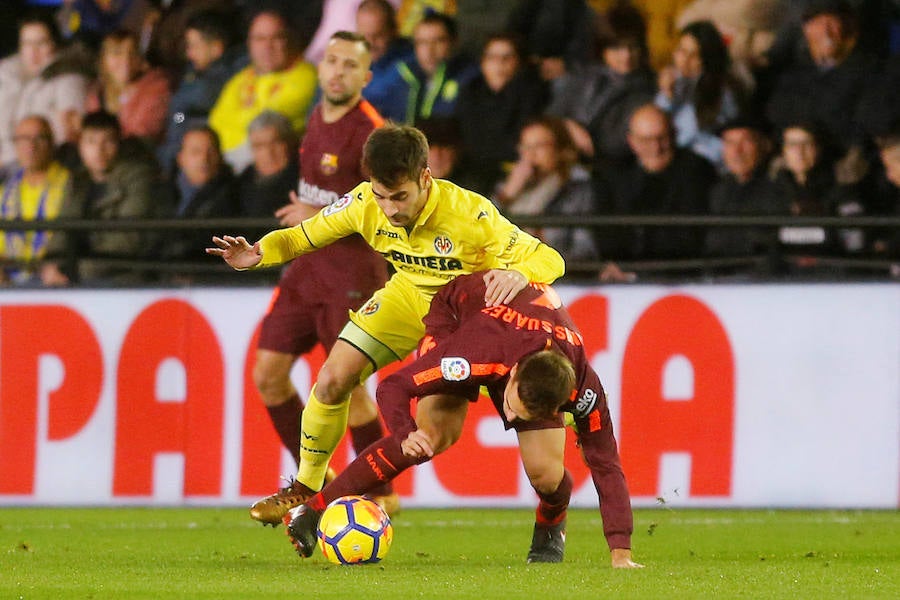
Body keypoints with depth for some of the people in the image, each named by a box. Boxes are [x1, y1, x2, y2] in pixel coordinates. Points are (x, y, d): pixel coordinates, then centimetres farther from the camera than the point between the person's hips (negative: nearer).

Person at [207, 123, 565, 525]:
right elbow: (305, 236, -8)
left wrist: (519, 274, -57)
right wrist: (257, 254, -29)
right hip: (409, 298, 3)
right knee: (332, 381, -9)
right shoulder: (365, 204, -23)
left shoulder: (468, 213, -35)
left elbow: (549, 260, -33)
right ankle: (307, 486, 15)